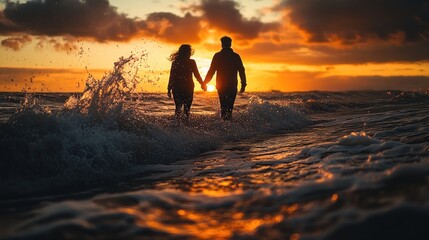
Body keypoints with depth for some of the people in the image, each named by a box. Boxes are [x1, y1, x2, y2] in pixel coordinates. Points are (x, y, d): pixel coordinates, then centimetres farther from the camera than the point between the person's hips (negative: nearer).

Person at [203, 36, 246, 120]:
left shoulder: (217, 56, 0)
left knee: (223, 106, 6)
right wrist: (243, 84, 7)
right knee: (230, 106, 4)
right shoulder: (236, 56, 3)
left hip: (221, 86, 0)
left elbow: (211, 71, -2)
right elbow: (241, 71, 2)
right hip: (232, 86, 0)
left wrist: (204, 83, 5)